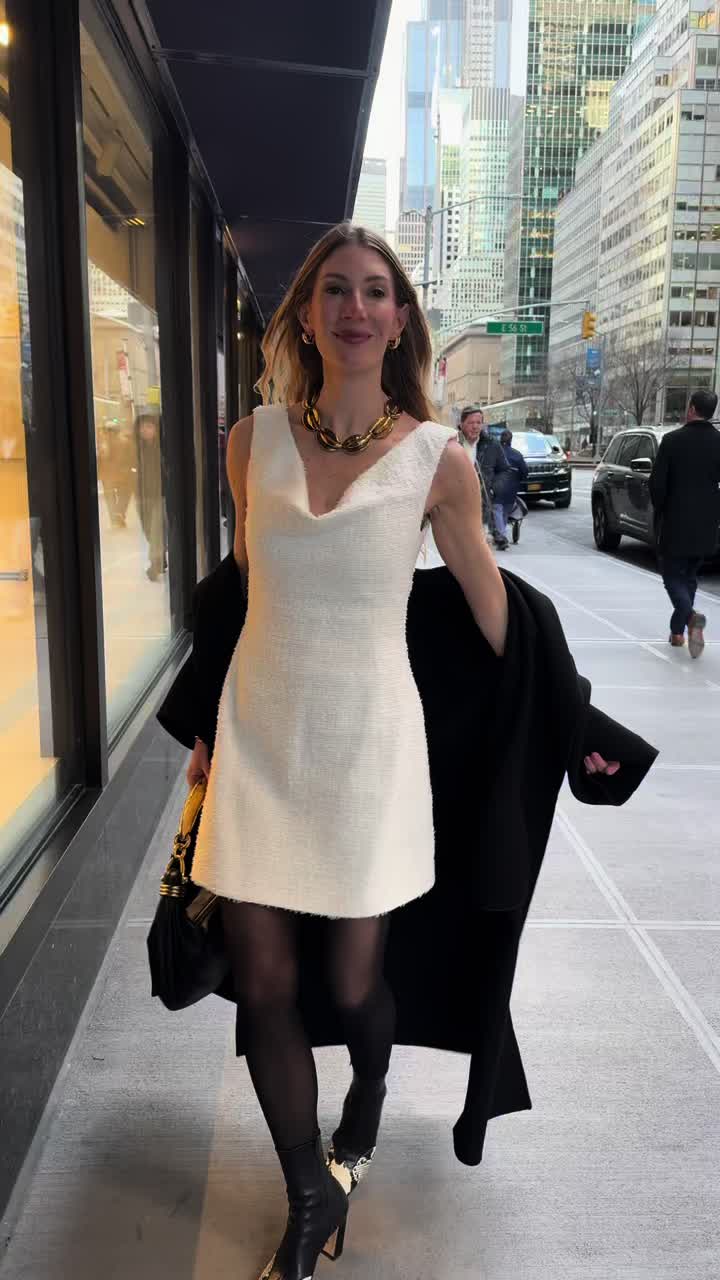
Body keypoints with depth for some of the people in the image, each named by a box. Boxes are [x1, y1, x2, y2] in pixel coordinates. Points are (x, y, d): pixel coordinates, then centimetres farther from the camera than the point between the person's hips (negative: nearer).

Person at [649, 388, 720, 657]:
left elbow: (657, 483, -10)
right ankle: (677, 631, 23)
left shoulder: (672, 440, -10)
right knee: (689, 577, 19)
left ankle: (691, 617, -21)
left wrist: (660, 510, 7)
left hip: (675, 523, -4)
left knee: (673, 577, 5)